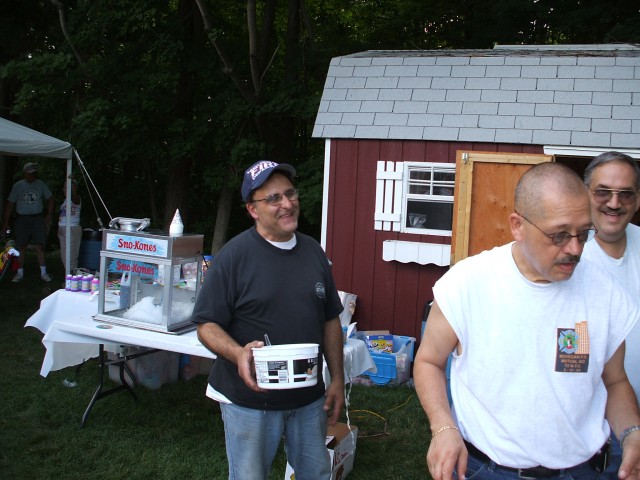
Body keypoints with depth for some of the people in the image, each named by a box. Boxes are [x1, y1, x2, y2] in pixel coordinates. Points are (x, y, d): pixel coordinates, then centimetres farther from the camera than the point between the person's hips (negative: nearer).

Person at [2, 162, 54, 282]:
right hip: (22, 219, 0)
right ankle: (20, 273, 15)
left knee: (39, 246, 1)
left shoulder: (41, 184, 4)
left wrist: (49, 215, 3)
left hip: (38, 218, 1)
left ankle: (43, 273, 9)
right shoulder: (18, 185, 0)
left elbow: (50, 199, 12)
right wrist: (6, 222, 0)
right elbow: (10, 204, 2)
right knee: (21, 247, 3)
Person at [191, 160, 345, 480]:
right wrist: (238, 354, -31)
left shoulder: (314, 252, 4)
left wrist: (337, 379, 7)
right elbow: (207, 325, -12)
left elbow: (330, 320, 10)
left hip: (310, 398, 5)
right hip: (249, 401, -5)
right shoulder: (234, 255, -13)